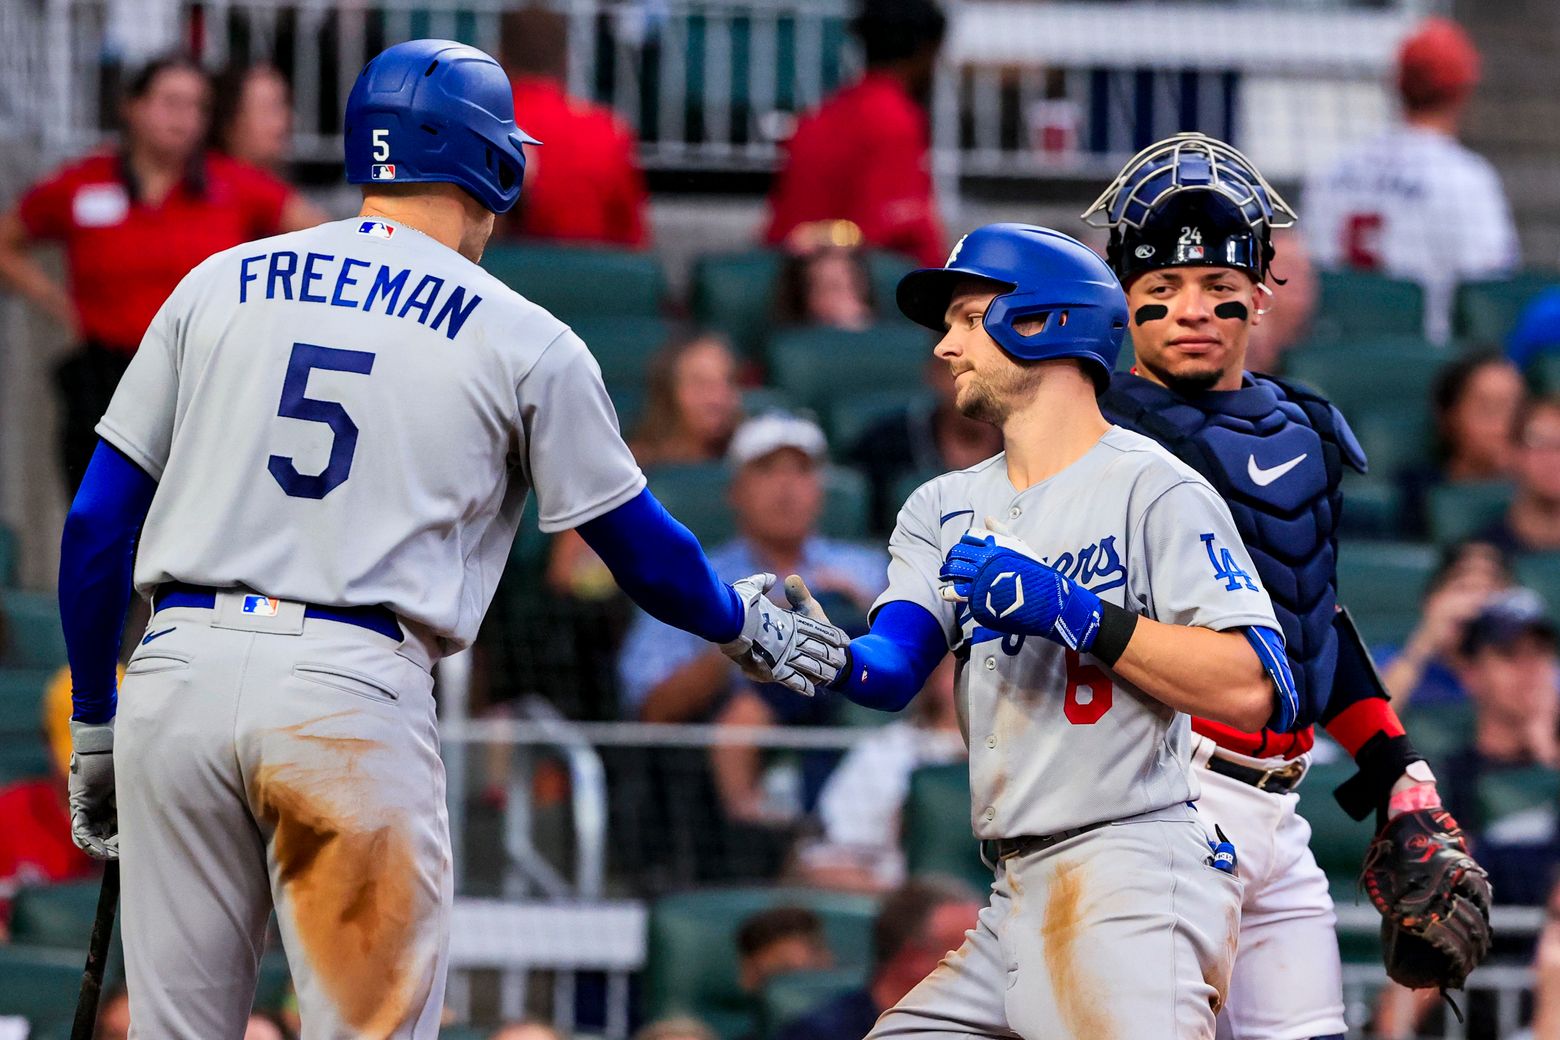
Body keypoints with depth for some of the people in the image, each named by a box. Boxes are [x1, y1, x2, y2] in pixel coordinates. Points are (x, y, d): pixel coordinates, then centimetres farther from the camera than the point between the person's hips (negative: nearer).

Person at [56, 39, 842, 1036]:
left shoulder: (219, 285, 15)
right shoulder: (525, 343, 7)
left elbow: (98, 521, 13)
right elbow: (641, 551, 16)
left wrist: (92, 722, 21)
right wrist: (745, 621, 37)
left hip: (178, 668, 3)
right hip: (355, 692, -3)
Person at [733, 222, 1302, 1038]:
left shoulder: (1151, 488, -5)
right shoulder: (947, 508, 19)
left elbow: (1253, 691, -15)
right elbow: (892, 670, 4)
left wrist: (1071, 610, -18)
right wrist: (820, 656, -19)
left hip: (1134, 879, -8)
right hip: (1019, 902, 8)